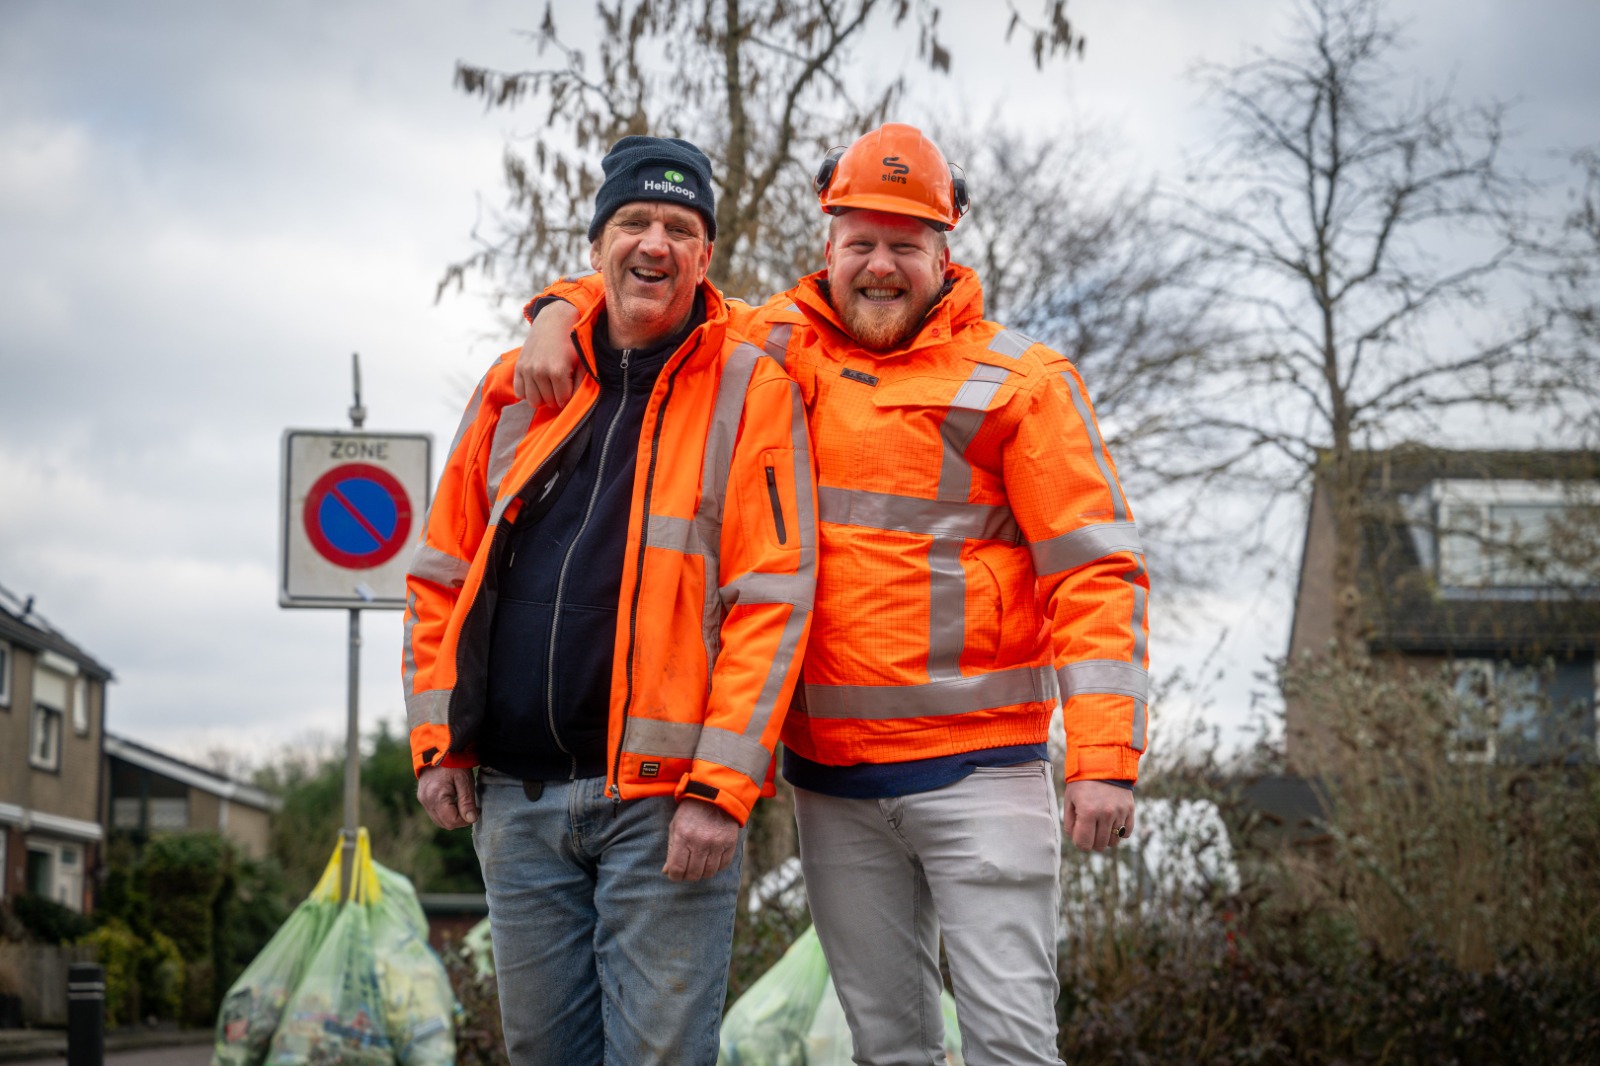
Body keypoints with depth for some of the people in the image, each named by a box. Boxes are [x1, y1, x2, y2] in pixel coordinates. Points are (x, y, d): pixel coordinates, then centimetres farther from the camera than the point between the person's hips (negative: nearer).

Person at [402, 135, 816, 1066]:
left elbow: (771, 601, -8)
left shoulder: (751, 391, -1)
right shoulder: (518, 387, 12)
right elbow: (444, 573, 16)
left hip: (662, 799, -4)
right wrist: (439, 740, 6)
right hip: (516, 796, 5)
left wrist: (719, 786, -15)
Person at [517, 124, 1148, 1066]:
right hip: (830, 775, 4)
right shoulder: (776, 349, 10)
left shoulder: (1019, 381, -2)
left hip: (977, 767, -4)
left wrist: (1105, 759, -15)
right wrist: (563, 310, -2)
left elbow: (1097, 572, -6)